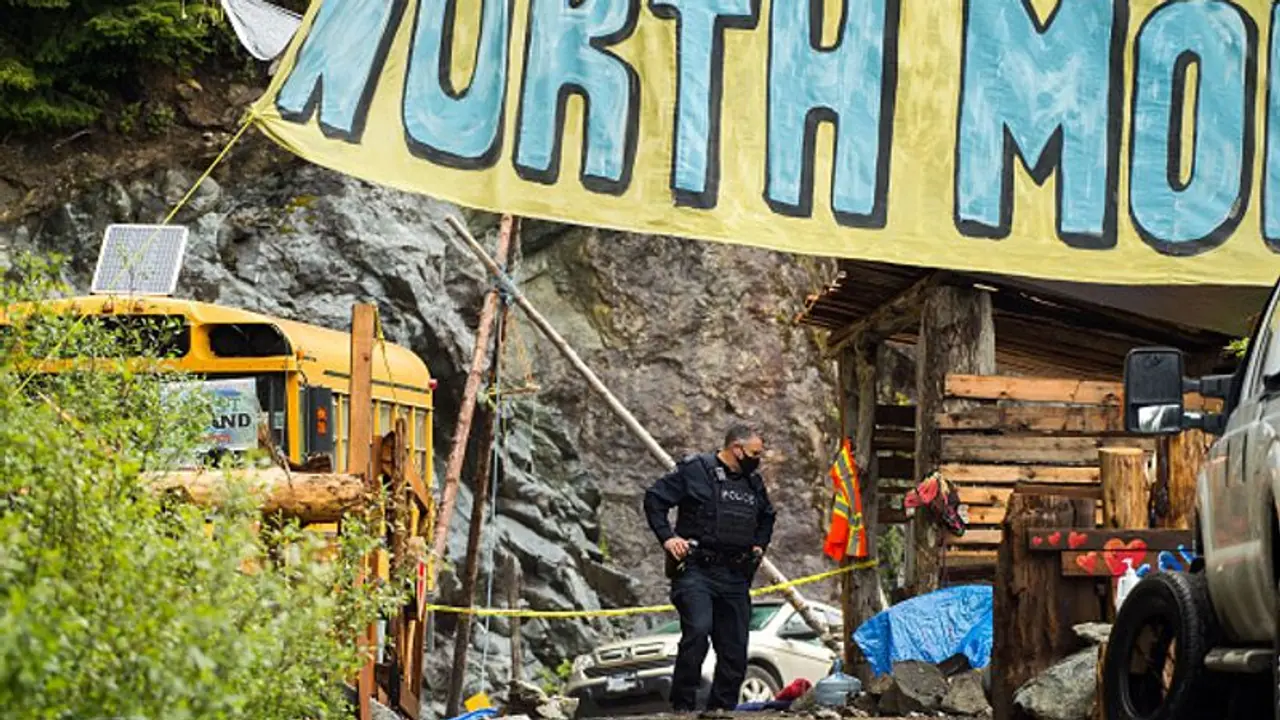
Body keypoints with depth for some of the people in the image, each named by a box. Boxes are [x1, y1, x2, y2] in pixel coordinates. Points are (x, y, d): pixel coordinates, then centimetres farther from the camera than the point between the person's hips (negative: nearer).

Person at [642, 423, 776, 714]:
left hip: (736, 577, 7)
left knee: (735, 649, 4)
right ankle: (683, 706, -18)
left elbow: (767, 516, 38)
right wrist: (667, 537, -10)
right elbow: (654, 498, -1)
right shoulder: (695, 471, -2)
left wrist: (760, 544, 23)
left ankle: (721, 708, 14)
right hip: (696, 571, -7)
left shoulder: (753, 482, 19)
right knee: (697, 630, -25)